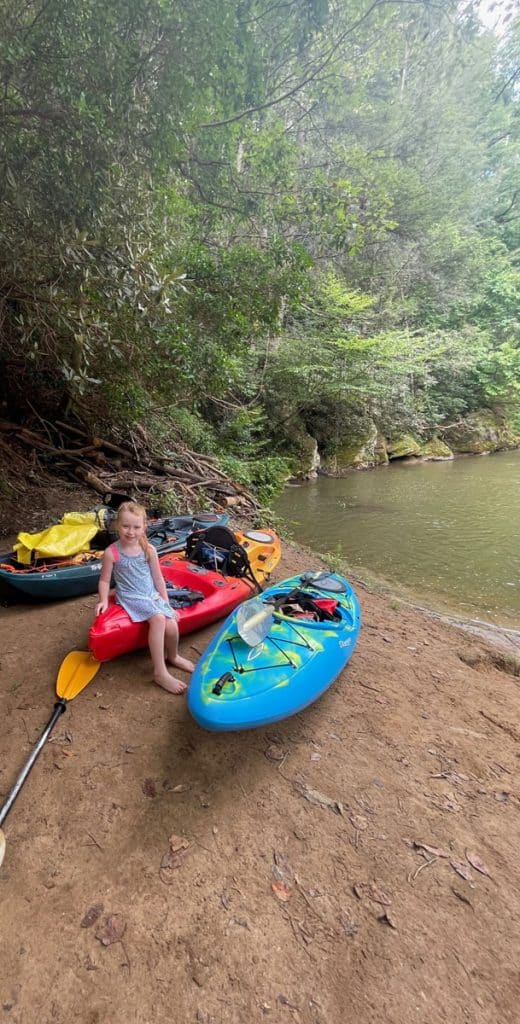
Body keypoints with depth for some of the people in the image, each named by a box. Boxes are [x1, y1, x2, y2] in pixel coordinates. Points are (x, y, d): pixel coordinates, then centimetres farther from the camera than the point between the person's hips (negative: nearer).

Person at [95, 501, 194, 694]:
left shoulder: (149, 550, 1)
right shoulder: (112, 552, -7)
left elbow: (158, 579, 7)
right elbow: (104, 580, 2)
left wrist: (166, 604, 8)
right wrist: (103, 600, -13)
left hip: (152, 595, 4)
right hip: (130, 597, -4)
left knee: (172, 626, -16)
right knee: (158, 619, -30)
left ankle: (172, 656, 20)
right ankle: (160, 672, -20)